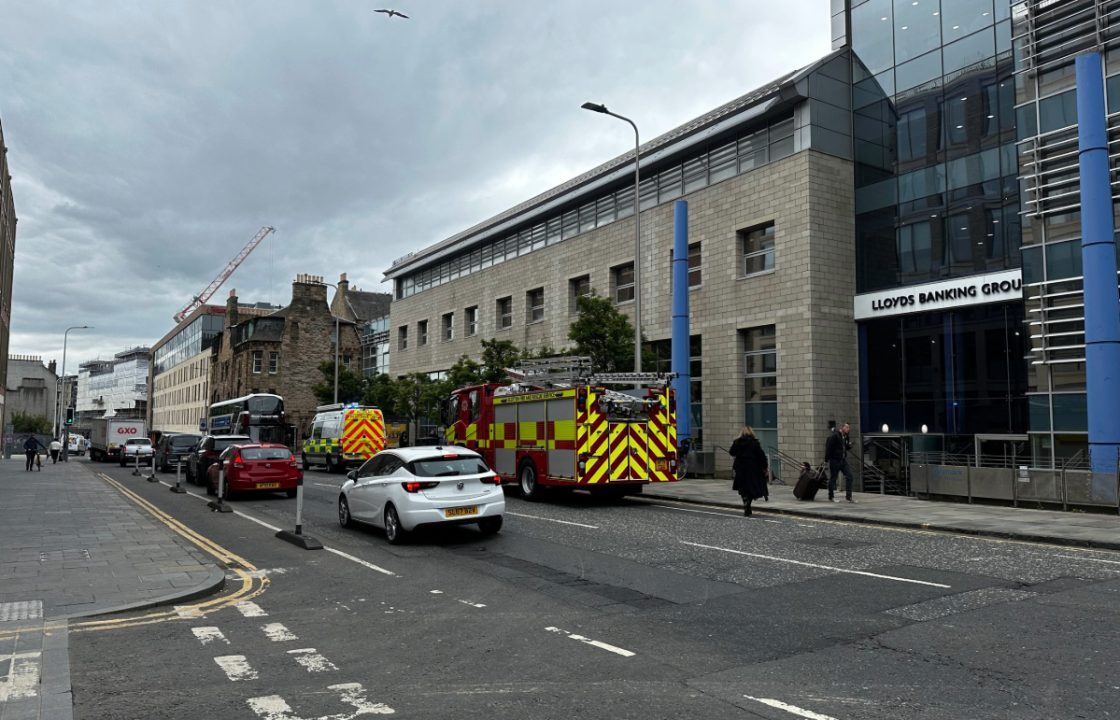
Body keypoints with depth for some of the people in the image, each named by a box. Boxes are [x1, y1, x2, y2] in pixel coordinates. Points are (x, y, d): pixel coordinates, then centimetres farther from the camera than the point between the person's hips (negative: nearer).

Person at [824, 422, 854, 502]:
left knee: (849, 476, 0)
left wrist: (849, 445, -5)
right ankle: (831, 497, 13)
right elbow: (828, 446, -17)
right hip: (834, 460, -7)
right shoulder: (834, 435, -14)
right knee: (833, 478, 2)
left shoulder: (846, 437, 10)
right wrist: (827, 458, -18)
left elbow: (846, 448, 19)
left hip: (843, 459, 7)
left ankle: (848, 496, 6)